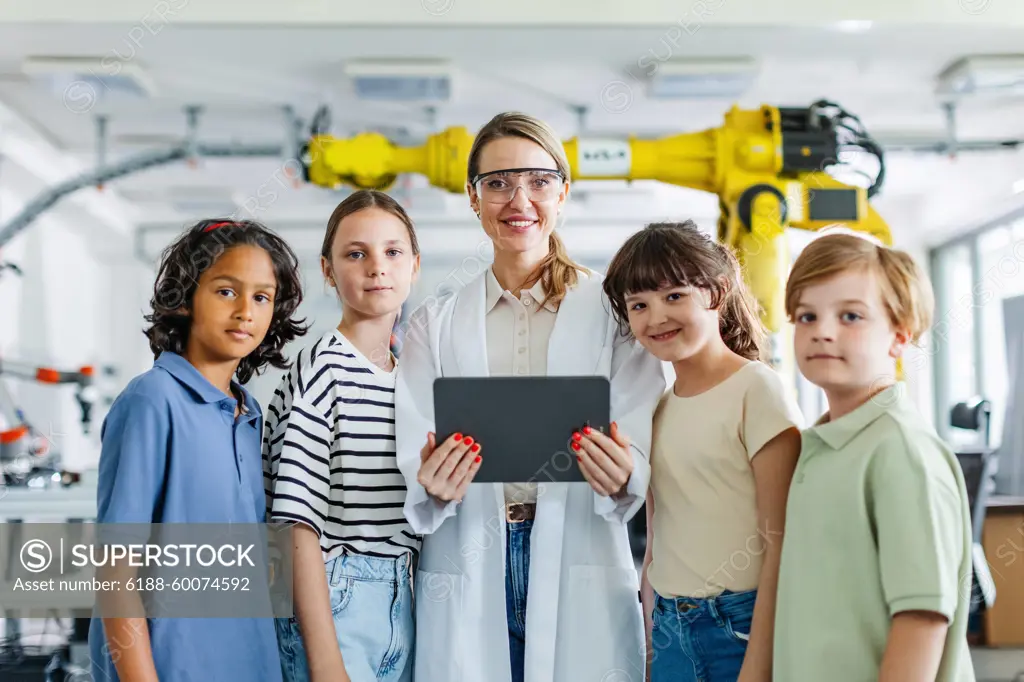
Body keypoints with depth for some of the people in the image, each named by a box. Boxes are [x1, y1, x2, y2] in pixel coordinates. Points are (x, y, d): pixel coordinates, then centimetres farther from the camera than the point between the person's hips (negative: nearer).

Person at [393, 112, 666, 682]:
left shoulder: (614, 311, 2)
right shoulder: (435, 325, 8)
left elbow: (644, 459, -4)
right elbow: (413, 461, 2)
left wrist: (621, 480, -25)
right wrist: (433, 488, -20)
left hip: (581, 583, -1)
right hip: (467, 583, 1)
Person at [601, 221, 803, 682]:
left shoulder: (757, 390, -10)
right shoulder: (656, 408, 8)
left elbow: (781, 542, -13)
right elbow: (655, 545, 12)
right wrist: (651, 645, 9)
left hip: (744, 625, -5)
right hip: (670, 631, 5)